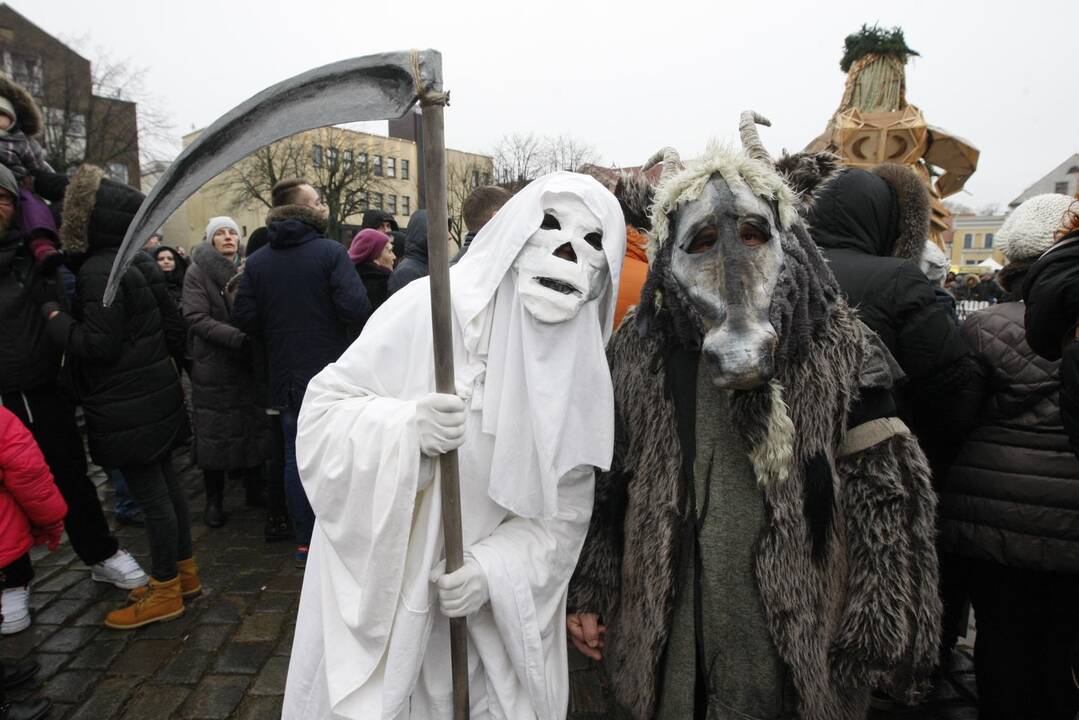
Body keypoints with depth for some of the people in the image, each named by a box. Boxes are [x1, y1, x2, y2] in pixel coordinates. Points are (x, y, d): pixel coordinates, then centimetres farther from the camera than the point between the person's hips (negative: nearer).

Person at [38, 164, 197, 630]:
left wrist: (53, 316, -8)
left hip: (126, 407, -9)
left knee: (149, 492, 0)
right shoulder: (138, 261, 9)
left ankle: (165, 591, 12)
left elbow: (96, 344, -21)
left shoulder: (98, 271, -18)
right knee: (164, 482, 16)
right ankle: (183, 570, 28)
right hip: (154, 393, 9)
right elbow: (168, 316, 20)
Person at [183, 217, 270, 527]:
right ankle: (214, 500, 16)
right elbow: (197, 318, -14)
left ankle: (254, 489, 24)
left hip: (249, 363, 4)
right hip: (213, 367, -4)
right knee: (215, 433, 3)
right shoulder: (197, 273, -4)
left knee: (254, 427, 8)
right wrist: (238, 338, -26)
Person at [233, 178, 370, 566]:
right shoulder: (331, 252, -12)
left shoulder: (257, 261, 2)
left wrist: (279, 335, 15)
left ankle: (304, 543, 21)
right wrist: (346, 333, -2)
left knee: (297, 457, 13)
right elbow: (355, 308, -23)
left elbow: (244, 318, -2)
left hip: (286, 378, 4)